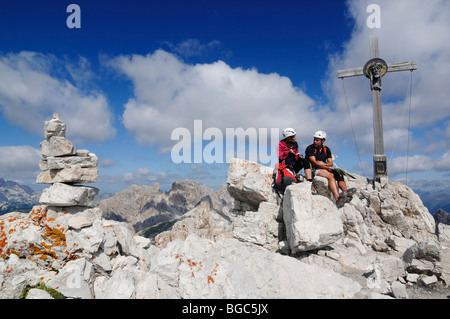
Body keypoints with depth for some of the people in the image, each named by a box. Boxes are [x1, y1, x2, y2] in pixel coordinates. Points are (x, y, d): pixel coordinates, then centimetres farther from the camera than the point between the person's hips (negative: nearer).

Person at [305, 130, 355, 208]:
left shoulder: (326, 149, 16)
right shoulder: (310, 148, -3)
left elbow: (331, 163, 11)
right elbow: (314, 162, -14)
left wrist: (324, 164, -11)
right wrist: (327, 167, -23)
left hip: (324, 169, 7)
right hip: (313, 170, -7)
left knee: (339, 175, -19)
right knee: (331, 175, -32)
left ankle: (345, 191, -42)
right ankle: (337, 198, -49)